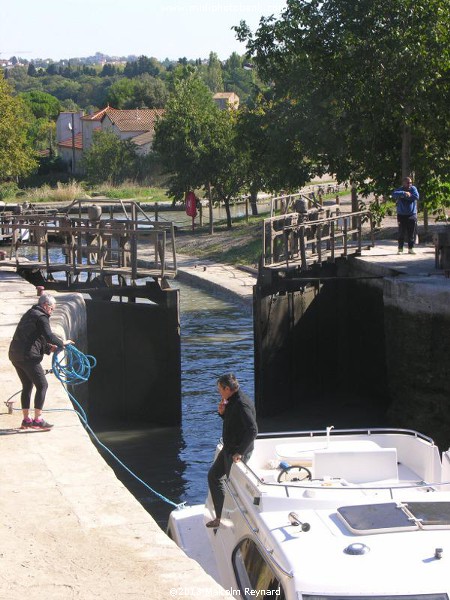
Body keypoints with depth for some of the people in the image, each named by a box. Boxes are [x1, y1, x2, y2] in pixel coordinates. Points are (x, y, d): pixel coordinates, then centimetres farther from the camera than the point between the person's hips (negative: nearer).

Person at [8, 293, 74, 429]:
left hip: (15, 354, 10)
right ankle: (38, 419, -6)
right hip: (28, 356, -10)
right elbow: (49, 335, -21)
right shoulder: (41, 317, -8)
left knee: (27, 386, 17)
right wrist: (62, 343, -6)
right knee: (42, 385, -4)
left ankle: (26, 419, 19)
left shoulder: (29, 314, 22)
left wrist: (48, 347, 19)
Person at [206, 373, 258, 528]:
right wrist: (223, 413, 1)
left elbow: (252, 430, -31)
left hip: (237, 452, -11)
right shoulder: (233, 401, 8)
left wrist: (240, 452, -29)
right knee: (213, 475, 19)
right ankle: (220, 516, 25)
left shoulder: (242, 404, -24)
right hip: (228, 449, 11)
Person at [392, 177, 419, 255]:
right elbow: (394, 194, -20)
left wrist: (404, 196, -13)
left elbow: (416, 196, -13)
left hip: (412, 215, 1)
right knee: (401, 233, -1)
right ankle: (400, 249, 5)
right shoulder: (400, 190, 1)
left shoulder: (413, 189, 4)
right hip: (402, 215, -1)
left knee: (412, 233, 3)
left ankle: (411, 248, 12)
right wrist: (404, 193, -26)